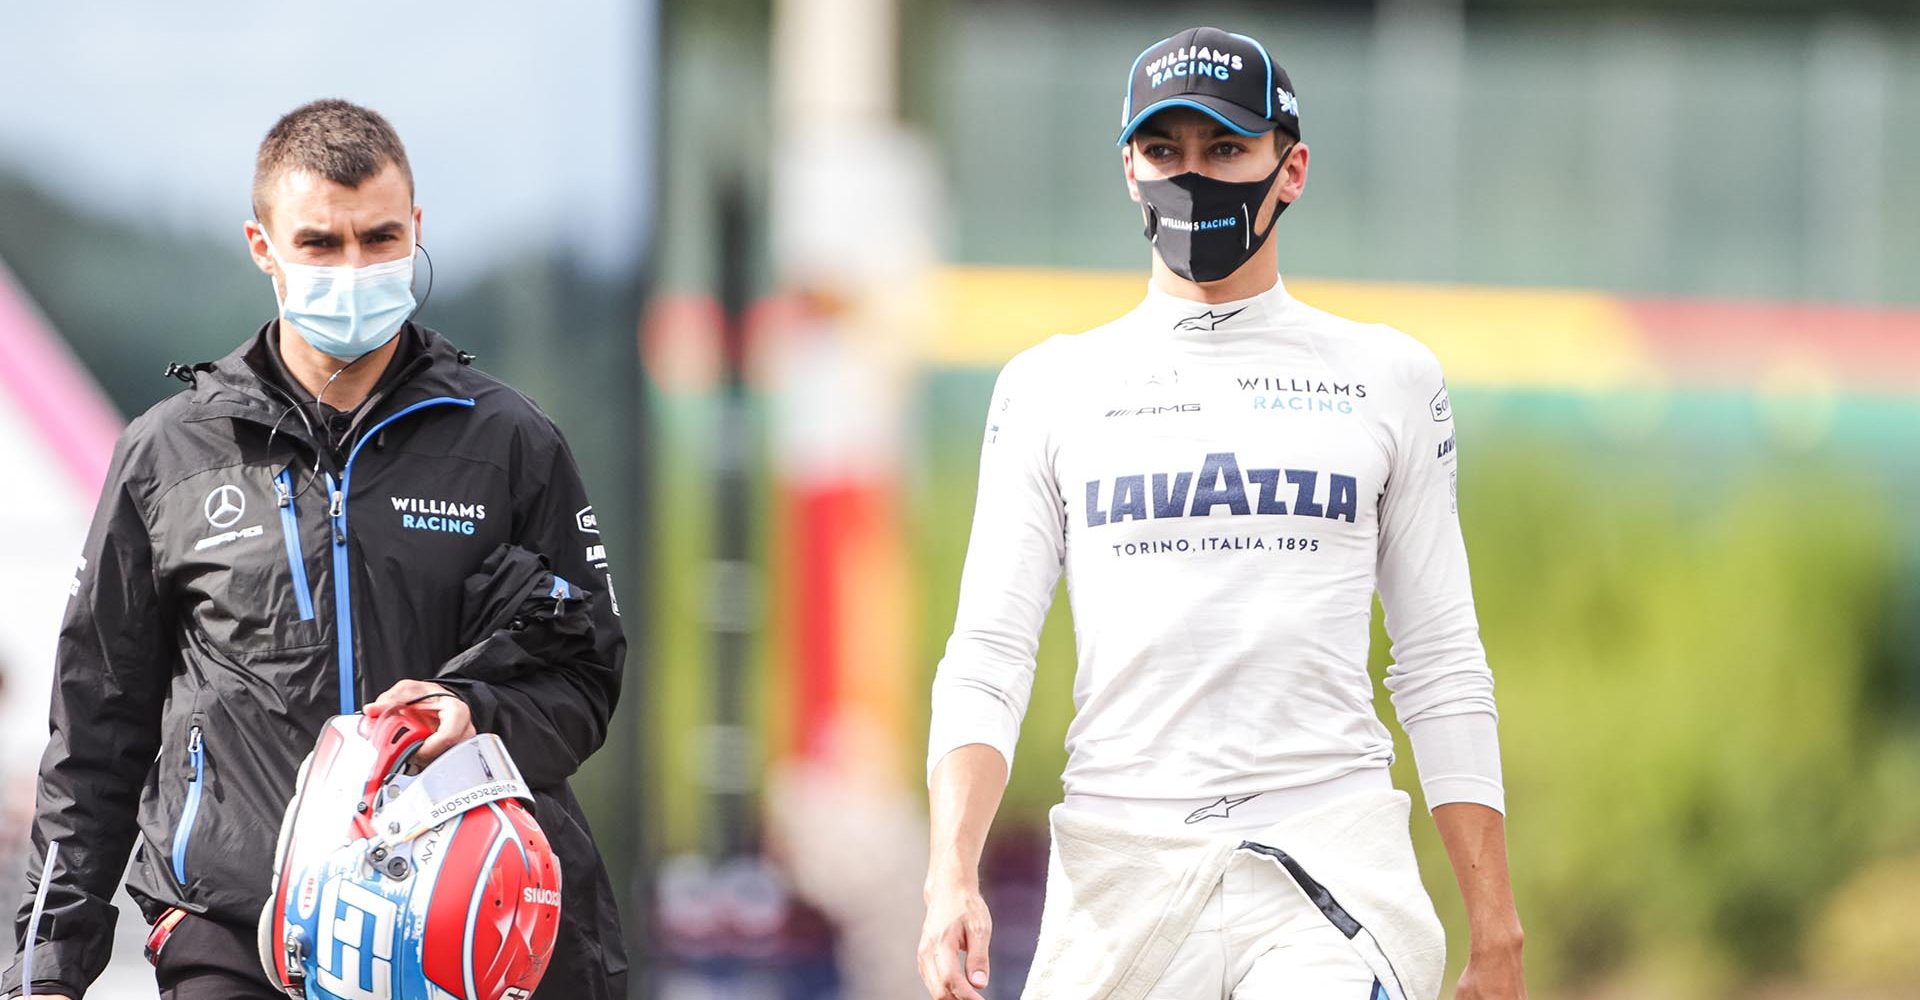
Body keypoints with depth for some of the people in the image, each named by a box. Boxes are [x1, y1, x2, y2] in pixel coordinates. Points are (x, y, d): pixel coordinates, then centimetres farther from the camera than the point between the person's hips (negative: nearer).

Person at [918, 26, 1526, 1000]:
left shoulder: (1387, 379, 11)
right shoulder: (1052, 388, 11)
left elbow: (1442, 671, 11)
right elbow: (986, 657, 5)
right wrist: (951, 874, -12)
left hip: (1330, 863, -1)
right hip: (1119, 873, 1)